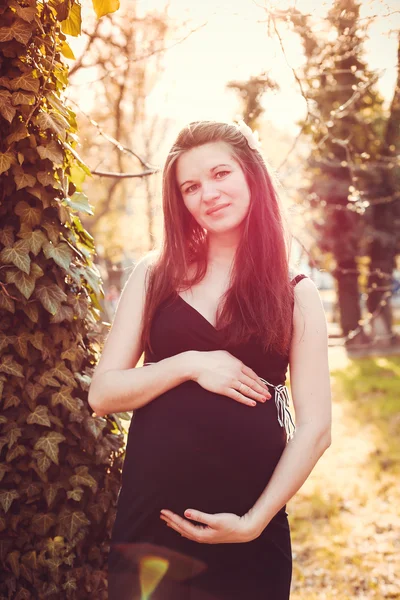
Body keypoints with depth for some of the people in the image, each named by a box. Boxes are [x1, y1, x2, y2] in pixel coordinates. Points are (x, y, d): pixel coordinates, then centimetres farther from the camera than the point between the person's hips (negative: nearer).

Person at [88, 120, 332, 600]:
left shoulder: (296, 295, 1)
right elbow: (102, 393, 0)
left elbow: (314, 428, -3)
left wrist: (254, 521, -13)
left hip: (251, 528, 0)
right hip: (150, 515, 1)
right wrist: (189, 365, -14)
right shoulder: (155, 275, 3)